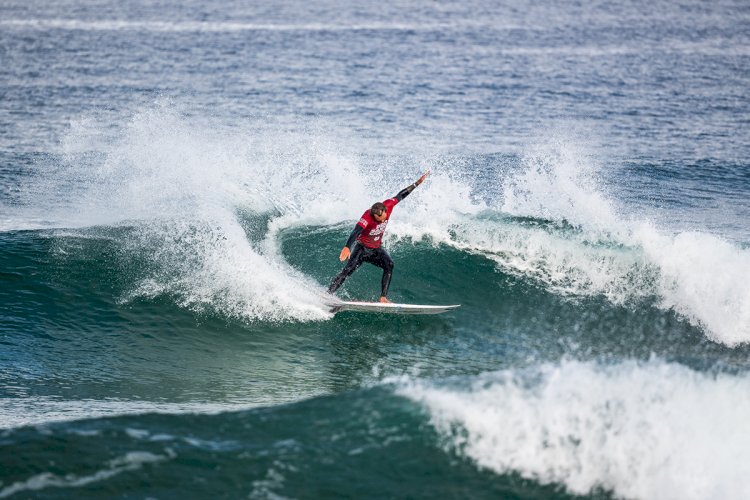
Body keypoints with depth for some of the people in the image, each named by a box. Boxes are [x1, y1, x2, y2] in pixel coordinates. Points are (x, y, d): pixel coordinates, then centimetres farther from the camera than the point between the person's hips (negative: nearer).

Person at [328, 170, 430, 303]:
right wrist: (347, 247, -62)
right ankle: (328, 294, -23)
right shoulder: (367, 217, -33)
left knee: (389, 265, -21)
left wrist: (417, 183, 5)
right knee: (348, 269, -22)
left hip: (376, 249, 5)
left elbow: (400, 195, -1)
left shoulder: (388, 206, -17)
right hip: (362, 247, -5)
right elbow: (356, 232, -47)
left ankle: (383, 297, -24)